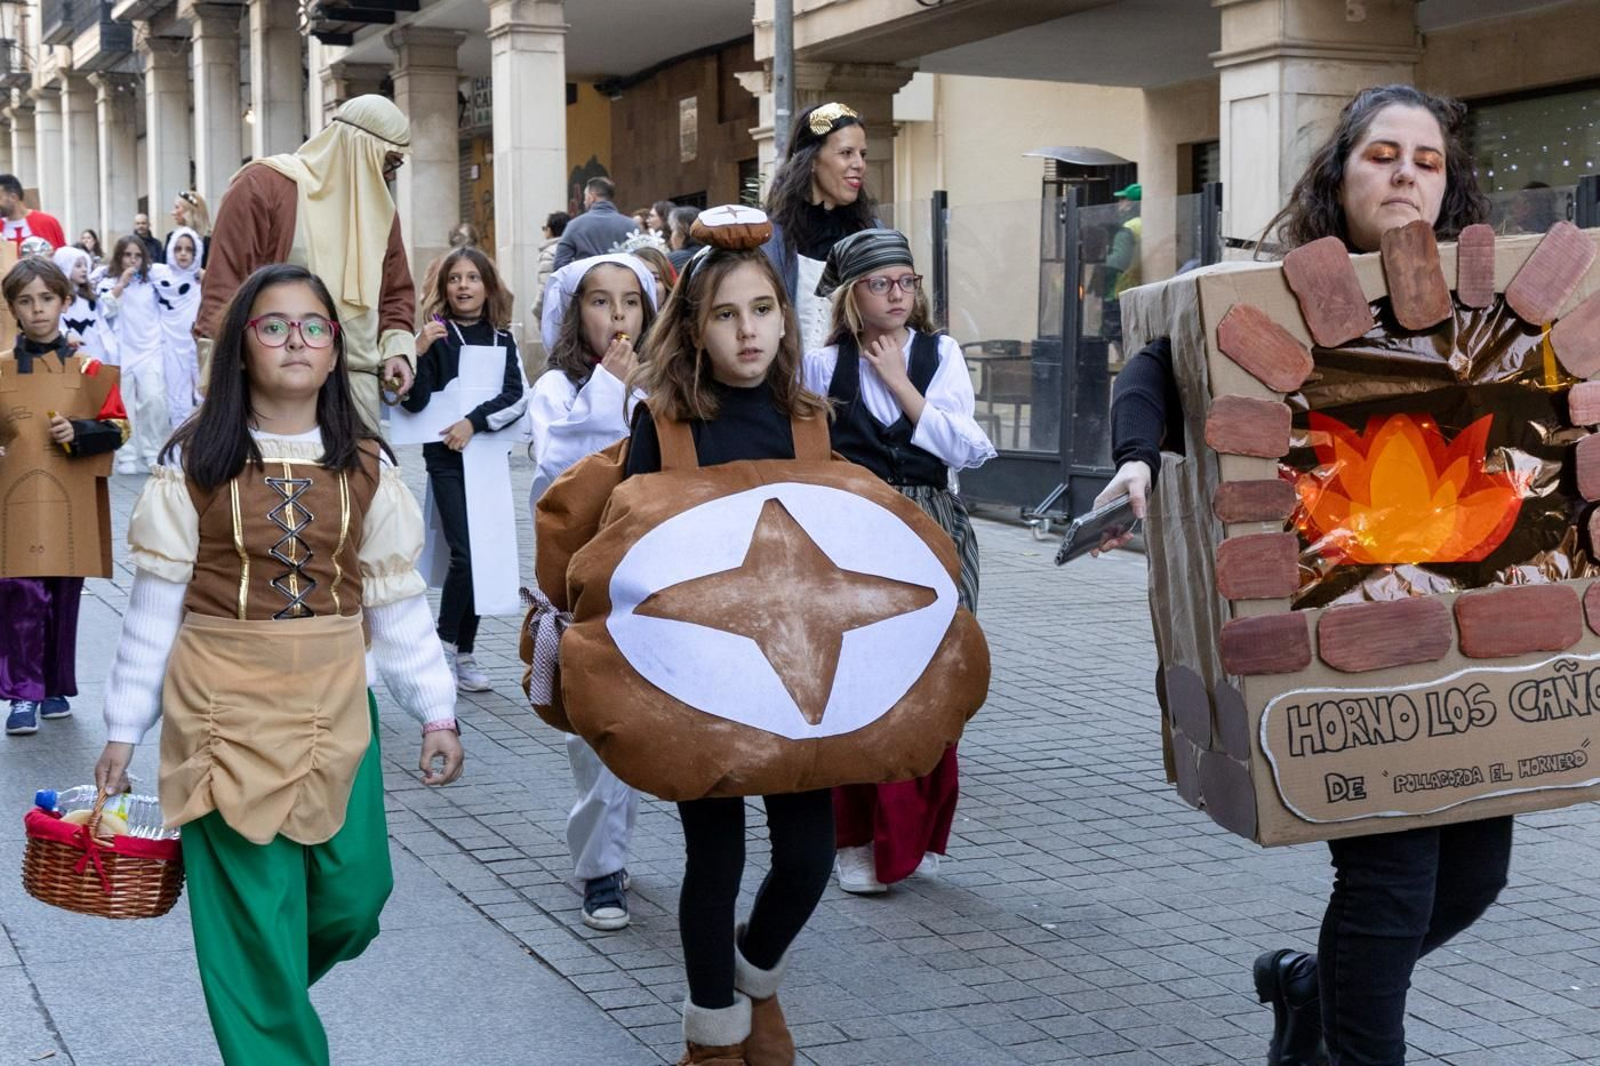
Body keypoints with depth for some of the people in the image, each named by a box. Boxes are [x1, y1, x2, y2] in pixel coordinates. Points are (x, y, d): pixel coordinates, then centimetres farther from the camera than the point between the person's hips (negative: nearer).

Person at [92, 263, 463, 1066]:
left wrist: (436, 710, 4)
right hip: (227, 704, -3)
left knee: (354, 897, 4)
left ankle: (269, 984, 35)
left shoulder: (366, 466, 4)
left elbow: (397, 599, 7)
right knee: (252, 904, -2)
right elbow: (155, 601, -1)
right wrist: (123, 726, 0)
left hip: (333, 705, 3)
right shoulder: (196, 460, -3)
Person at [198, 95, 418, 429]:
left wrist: (397, 348, 7)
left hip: (356, 383, 6)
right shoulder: (263, 186, -4)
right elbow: (224, 284, -6)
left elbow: (397, 291, 26)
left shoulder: (380, 206, 16)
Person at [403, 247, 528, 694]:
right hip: (446, 457, -4)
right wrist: (419, 352, -24)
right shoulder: (436, 335, -2)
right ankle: (445, 643, 2)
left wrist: (474, 422, -15)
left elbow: (516, 398, -2)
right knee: (465, 553, -14)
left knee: (483, 556, 3)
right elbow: (414, 402, -10)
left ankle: (464, 653, 12)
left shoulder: (502, 340, 8)